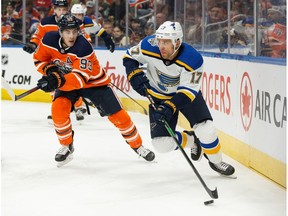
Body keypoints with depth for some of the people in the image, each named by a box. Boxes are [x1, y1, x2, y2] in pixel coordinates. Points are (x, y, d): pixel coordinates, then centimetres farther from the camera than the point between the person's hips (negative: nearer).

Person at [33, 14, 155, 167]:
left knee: (117, 115, -5)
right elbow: (39, 59, -3)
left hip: (93, 81, -3)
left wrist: (58, 81, -54)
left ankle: (137, 145, 17)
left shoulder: (83, 47, -34)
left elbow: (80, 78, -40)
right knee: (58, 109, -24)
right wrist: (50, 70, -24)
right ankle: (66, 146, 0)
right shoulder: (50, 40, -20)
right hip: (65, 81, 3)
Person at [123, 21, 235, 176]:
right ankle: (191, 140, 24)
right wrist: (135, 75, -26)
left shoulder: (192, 59, -32)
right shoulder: (149, 46, -27)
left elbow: (188, 90, -28)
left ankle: (216, 161, 11)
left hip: (186, 92, -2)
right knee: (162, 144, -7)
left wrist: (170, 107, -41)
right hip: (158, 96, 2)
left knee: (206, 130, -20)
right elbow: (129, 57, -7)